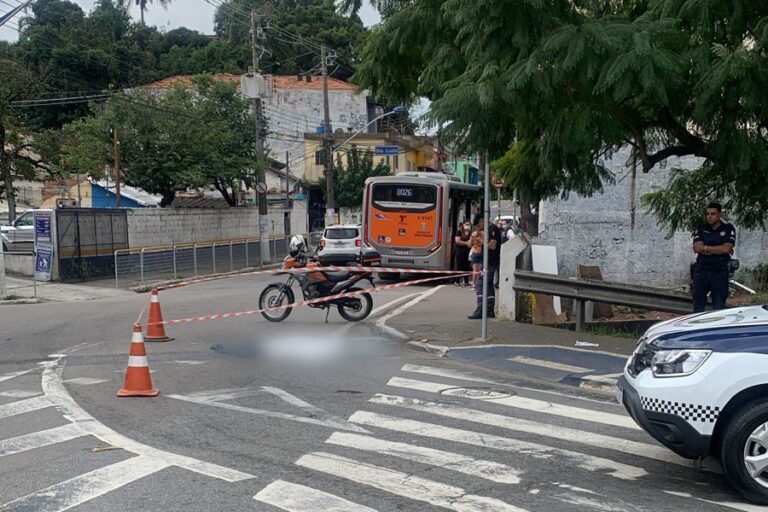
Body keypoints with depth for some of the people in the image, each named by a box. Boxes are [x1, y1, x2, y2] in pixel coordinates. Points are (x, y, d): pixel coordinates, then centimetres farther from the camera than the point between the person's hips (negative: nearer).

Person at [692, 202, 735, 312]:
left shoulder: (728, 229, 1)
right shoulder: (701, 229, 7)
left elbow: (726, 248, -13)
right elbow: (697, 248, -7)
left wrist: (706, 248, -7)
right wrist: (718, 250, -11)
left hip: (719, 271, -2)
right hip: (701, 270, 3)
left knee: (719, 307, 0)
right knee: (698, 306, 7)